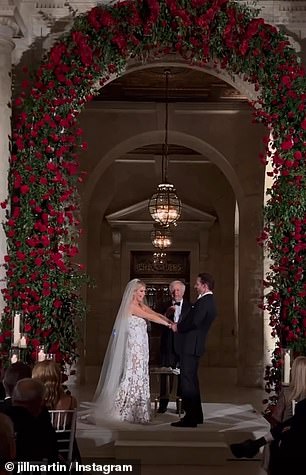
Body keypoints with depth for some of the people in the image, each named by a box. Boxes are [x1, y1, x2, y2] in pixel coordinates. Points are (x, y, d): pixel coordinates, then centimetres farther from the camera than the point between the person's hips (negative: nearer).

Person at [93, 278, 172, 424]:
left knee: (140, 377, 9)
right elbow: (151, 318, -14)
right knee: (132, 376, -5)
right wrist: (168, 324, -7)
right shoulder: (131, 306, -13)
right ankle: (123, 410, 3)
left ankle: (136, 411, 14)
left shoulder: (140, 305, 14)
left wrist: (171, 322, -10)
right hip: (133, 348, -9)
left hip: (140, 348, 9)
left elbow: (155, 314, 3)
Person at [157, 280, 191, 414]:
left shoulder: (189, 306, 4)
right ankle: (163, 403, 6)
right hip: (168, 345, 1)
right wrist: (167, 313, -13)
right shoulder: (166, 306, 10)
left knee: (182, 374, 2)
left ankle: (181, 403, 12)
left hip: (183, 344, -1)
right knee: (165, 374, 1)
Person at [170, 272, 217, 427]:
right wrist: (179, 325, 9)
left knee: (188, 381, -7)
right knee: (192, 380, 18)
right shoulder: (209, 301, 16)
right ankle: (196, 415, 26)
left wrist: (178, 327, -9)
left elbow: (194, 322, -24)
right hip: (194, 345, 11)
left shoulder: (204, 301, -17)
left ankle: (190, 418, -4)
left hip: (191, 345, -11)